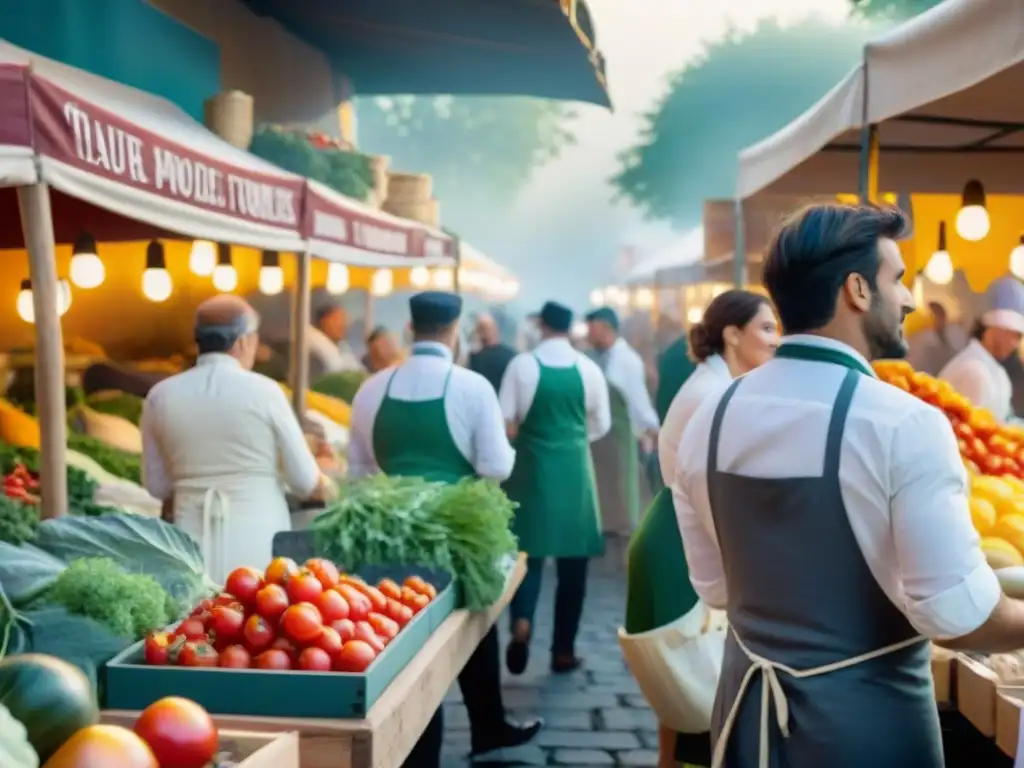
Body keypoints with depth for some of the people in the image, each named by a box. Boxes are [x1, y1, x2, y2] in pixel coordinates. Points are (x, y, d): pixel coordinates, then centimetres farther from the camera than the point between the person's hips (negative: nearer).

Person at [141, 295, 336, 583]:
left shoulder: (161, 396, 2)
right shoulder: (262, 391, -6)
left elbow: (156, 485, 11)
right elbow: (303, 480, -1)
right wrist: (326, 488, 21)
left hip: (194, 536, 3)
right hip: (257, 535, -3)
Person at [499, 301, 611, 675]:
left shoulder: (522, 364, -6)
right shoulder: (587, 368, -2)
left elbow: (505, 422, -7)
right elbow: (601, 425, 6)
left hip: (532, 468, -1)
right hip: (574, 469, 1)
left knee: (529, 551, 7)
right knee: (572, 562, 9)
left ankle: (522, 622, -18)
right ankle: (563, 651, 14)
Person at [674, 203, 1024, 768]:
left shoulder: (710, 417, -2)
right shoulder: (904, 424, -19)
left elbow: (713, 588, 6)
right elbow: (957, 616, -20)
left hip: (748, 708, 5)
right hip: (867, 719, -4)